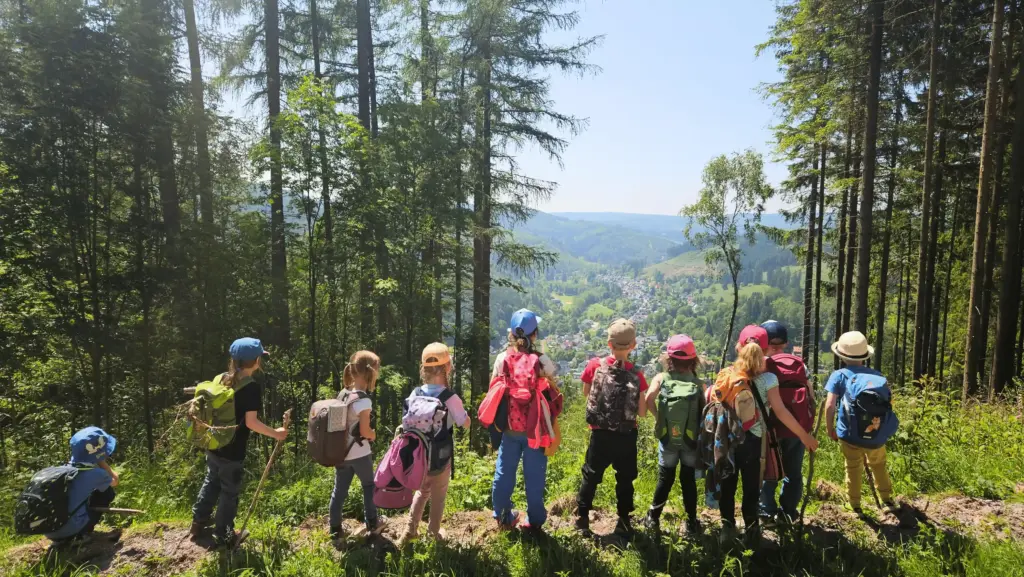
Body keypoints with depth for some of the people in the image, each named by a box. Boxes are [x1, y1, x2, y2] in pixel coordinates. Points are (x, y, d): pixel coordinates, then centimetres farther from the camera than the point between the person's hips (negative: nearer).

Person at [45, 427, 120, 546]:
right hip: (70, 529, -6)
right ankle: (83, 534, 7)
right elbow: (114, 481, 16)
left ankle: (62, 538, 20)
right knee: (107, 491, 10)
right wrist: (102, 462, 17)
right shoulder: (96, 474, -9)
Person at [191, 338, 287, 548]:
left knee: (211, 481, 26)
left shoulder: (221, 379, 1)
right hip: (232, 450, -7)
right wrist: (275, 433, -14)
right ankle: (223, 535, 21)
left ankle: (199, 520, 40)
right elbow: (251, 422, -24)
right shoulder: (252, 387, -21)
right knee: (230, 491, 9)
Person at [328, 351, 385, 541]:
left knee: (339, 491, 13)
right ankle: (372, 523, 28)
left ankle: (335, 528, 22)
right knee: (369, 486, 15)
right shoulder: (363, 400, -22)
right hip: (360, 453, -6)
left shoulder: (343, 395, 2)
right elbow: (365, 431, -21)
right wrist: (374, 435, -1)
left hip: (341, 451, 6)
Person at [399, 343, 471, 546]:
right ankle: (434, 532, 25)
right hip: (441, 456, -4)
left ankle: (411, 529, 22)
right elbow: (466, 423, -9)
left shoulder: (415, 394, -8)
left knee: (422, 490, 24)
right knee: (438, 495, 15)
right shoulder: (450, 398, -21)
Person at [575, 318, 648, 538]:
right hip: (627, 436, 0)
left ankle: (582, 518, 22)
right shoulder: (637, 375, -10)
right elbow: (642, 413, -5)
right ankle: (624, 522, 24)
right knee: (625, 479, 17)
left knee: (591, 476, 16)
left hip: (600, 434, 0)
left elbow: (586, 394, 7)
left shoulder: (595, 365, -10)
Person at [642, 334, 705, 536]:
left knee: (665, 479, 14)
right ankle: (691, 523, 19)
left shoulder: (661, 378, -5)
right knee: (689, 480, 12)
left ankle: (653, 518, 20)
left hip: (668, 439, 0)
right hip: (691, 440, 0)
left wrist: (658, 416, -6)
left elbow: (649, 398, -21)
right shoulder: (699, 384, -5)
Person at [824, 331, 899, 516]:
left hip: (850, 435, -3)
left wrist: (831, 429, 4)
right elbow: (889, 400, 10)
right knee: (879, 466, 28)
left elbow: (830, 405, -10)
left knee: (853, 470, 16)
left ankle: (855, 507, 22)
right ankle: (888, 500, 36)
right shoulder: (877, 375, 5)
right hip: (877, 436, 3)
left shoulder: (839, 375, -4)